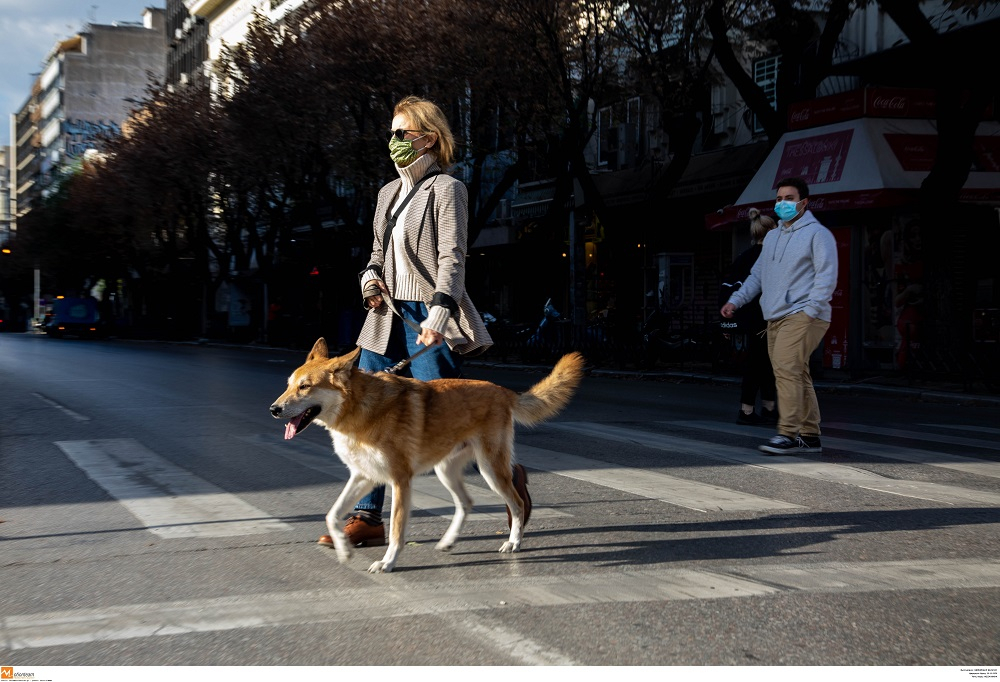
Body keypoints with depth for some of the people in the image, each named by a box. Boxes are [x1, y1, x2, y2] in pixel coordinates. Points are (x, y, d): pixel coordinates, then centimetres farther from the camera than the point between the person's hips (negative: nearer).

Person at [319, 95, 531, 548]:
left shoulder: (445, 189, -5)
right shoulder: (389, 193, 18)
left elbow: (452, 259, -13)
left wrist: (438, 313, -26)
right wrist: (370, 277, 3)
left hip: (429, 322, -7)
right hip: (388, 318, 8)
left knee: (445, 418, -7)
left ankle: (508, 475, 18)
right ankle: (367, 519, 5)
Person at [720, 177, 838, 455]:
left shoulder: (817, 234, -3)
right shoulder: (772, 237, 22)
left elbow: (826, 276, -10)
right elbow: (757, 274, 25)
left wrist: (810, 310, -19)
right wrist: (735, 300, 12)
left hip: (802, 315, -8)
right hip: (776, 318, 8)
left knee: (786, 370, -20)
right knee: (797, 376, 9)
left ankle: (788, 434, -21)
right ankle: (810, 436, 13)